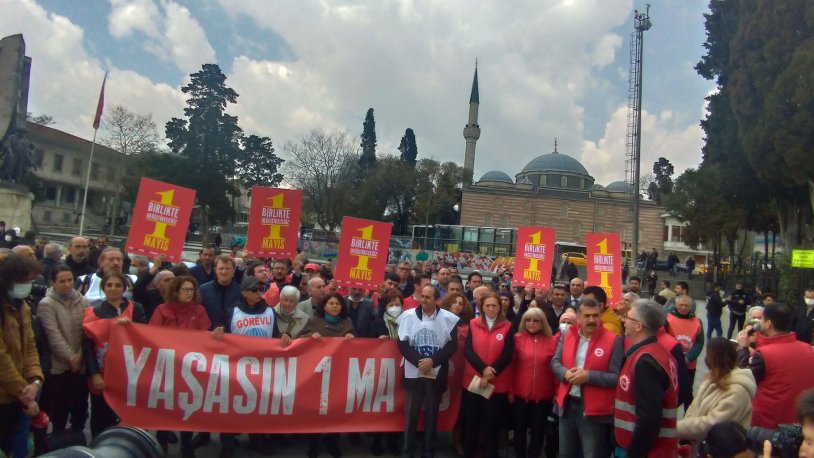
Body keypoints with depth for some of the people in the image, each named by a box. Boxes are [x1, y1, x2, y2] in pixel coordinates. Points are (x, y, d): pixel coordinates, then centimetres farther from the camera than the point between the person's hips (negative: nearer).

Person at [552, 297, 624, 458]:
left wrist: (588, 376, -24)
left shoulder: (613, 341, -11)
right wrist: (565, 373, -14)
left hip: (595, 411, -4)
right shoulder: (567, 335, 3)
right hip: (567, 406, 5)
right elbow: (555, 362, 7)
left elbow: (616, 377, -15)